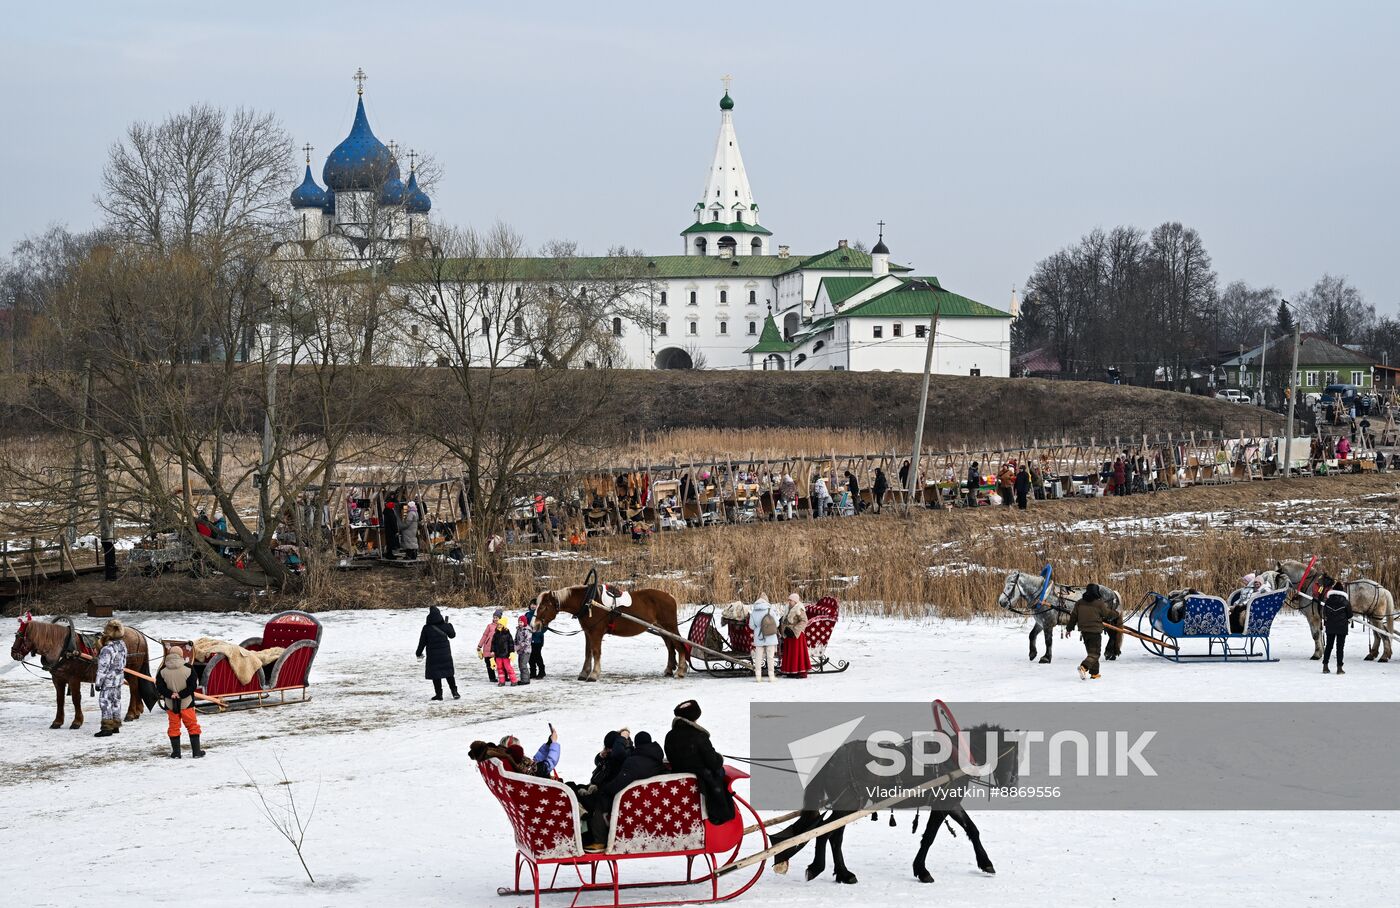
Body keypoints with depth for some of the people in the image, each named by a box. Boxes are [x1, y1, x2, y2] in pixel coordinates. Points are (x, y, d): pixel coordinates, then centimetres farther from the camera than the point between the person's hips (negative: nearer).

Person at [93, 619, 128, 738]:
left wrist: (98, 682, -12)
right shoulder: (122, 645, 2)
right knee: (116, 702, 17)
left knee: (105, 702, -1)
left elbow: (103, 668, -20)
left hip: (108, 680, -8)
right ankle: (116, 726, 25)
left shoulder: (107, 650, -24)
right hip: (119, 679, 8)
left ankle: (107, 728, -1)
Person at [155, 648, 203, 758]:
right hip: (186, 703, -1)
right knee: (192, 726, 9)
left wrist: (170, 694, -10)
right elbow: (192, 686, -11)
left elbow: (160, 688, -7)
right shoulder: (188, 670, -10)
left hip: (170, 704, 1)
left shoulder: (162, 672, -6)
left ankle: (176, 753, 10)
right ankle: (196, 752, 10)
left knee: (174, 727, 12)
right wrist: (180, 694, -11)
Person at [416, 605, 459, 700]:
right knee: (449, 674, 12)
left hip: (433, 656, -2)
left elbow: (422, 642, -5)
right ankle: (454, 692, 5)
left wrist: (418, 653, 9)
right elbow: (452, 634, 11)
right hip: (446, 655, 2)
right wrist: (449, 625, 26)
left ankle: (438, 693, 4)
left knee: (435, 675, 6)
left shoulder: (426, 628, -10)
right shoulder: (444, 626, -5)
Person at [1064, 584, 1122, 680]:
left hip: (1084, 631, 6)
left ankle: (1094, 673, 20)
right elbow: (1108, 614, 0)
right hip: (1095, 632, -6)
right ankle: (1084, 667, -30)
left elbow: (1074, 616, 10)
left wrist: (1069, 628, 20)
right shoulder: (1099, 603, -11)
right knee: (1094, 653, -5)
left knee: (1091, 652, 19)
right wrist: (1118, 616, 20)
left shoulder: (1079, 603, 5)